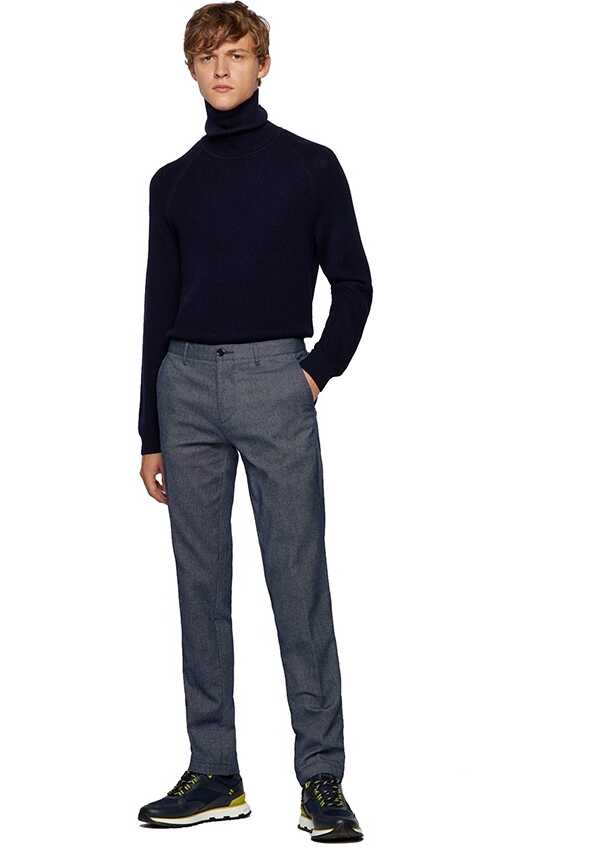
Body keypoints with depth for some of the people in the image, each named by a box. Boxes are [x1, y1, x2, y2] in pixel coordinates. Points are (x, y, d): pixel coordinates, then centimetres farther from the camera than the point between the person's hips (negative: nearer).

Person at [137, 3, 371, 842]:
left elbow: (353, 282, 8)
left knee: (298, 579, -5)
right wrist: (150, 433, 12)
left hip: (274, 382, -4)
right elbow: (159, 306, 14)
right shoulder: (174, 181, 13)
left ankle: (322, 776, 0)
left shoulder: (310, 166, 4)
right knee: (202, 584, 6)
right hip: (187, 385, 4)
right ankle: (213, 774, 13)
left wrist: (321, 369, -5)